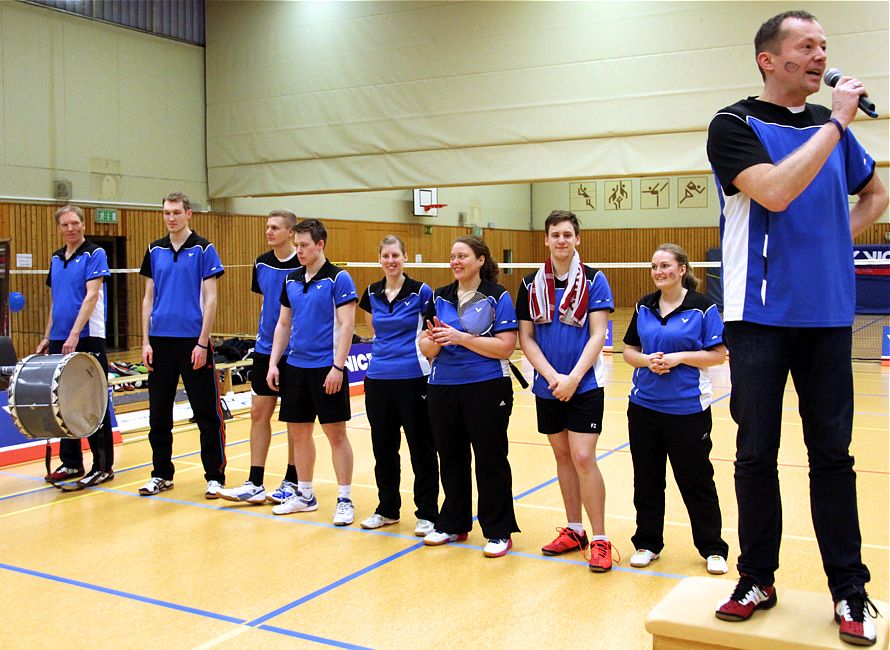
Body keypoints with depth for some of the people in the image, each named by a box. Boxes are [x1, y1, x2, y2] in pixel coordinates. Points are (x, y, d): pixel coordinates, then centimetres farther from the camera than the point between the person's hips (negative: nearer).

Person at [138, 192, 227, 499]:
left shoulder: (203, 249, -3)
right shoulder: (155, 250, 10)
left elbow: (210, 299, -6)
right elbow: (148, 298, 12)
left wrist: (202, 343, -12)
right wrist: (146, 341, 4)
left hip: (193, 342, -4)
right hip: (160, 341, 5)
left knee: (207, 414, 0)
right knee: (158, 413, 10)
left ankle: (215, 476, 9)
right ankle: (161, 474, 23)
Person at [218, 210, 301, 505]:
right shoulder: (261, 264, 6)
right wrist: (263, 335, 16)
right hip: (265, 349, 6)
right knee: (259, 413, 5)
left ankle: (292, 482, 16)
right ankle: (255, 484, 11)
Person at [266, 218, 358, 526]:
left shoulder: (338, 279, -8)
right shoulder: (291, 281, 11)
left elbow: (346, 325, -12)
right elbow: (283, 324, 15)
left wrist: (337, 367, -18)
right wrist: (274, 363, 8)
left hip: (327, 369, -6)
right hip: (295, 367, 6)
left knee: (336, 434, -1)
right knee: (298, 432, 12)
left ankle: (345, 500, 7)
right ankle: (304, 495, 25)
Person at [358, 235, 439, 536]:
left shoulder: (421, 291, -6)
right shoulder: (372, 294, 7)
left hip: (413, 378, -4)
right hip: (378, 378, 5)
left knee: (421, 448, 2)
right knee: (383, 447, 12)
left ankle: (427, 513, 12)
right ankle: (387, 509, 26)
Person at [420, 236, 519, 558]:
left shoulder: (497, 296, -5)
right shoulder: (439, 297, 9)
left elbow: (505, 347, -15)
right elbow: (425, 347, 7)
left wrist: (460, 337, -20)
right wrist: (434, 341, -16)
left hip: (487, 389, -5)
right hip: (443, 389, 5)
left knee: (490, 459, 2)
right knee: (450, 458, 13)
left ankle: (499, 532, 14)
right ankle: (453, 524, 29)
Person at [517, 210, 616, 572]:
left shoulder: (593, 280, -4)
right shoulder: (531, 284, 5)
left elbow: (597, 336, -9)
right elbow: (526, 338, 3)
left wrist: (572, 378, -18)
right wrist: (552, 376, -11)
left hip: (584, 385, -4)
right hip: (547, 387, 4)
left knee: (583, 458, -9)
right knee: (562, 457, 11)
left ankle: (600, 540, 1)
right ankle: (574, 531, 24)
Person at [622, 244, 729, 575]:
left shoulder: (703, 307, -6)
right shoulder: (644, 306, 7)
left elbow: (718, 355, -6)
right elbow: (629, 349, 11)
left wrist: (679, 357, -18)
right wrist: (646, 360, -9)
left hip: (688, 408, -4)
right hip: (644, 406, 4)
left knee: (696, 479, 3)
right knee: (646, 478, 11)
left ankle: (712, 548, 19)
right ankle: (647, 543, 25)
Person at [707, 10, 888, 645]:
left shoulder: (831, 125, 11)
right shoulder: (734, 125, -3)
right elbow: (775, 191, -21)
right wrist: (836, 124, -14)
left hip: (828, 313, 4)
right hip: (761, 314, -3)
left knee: (833, 454, 6)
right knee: (757, 454, 4)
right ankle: (757, 580, 18)